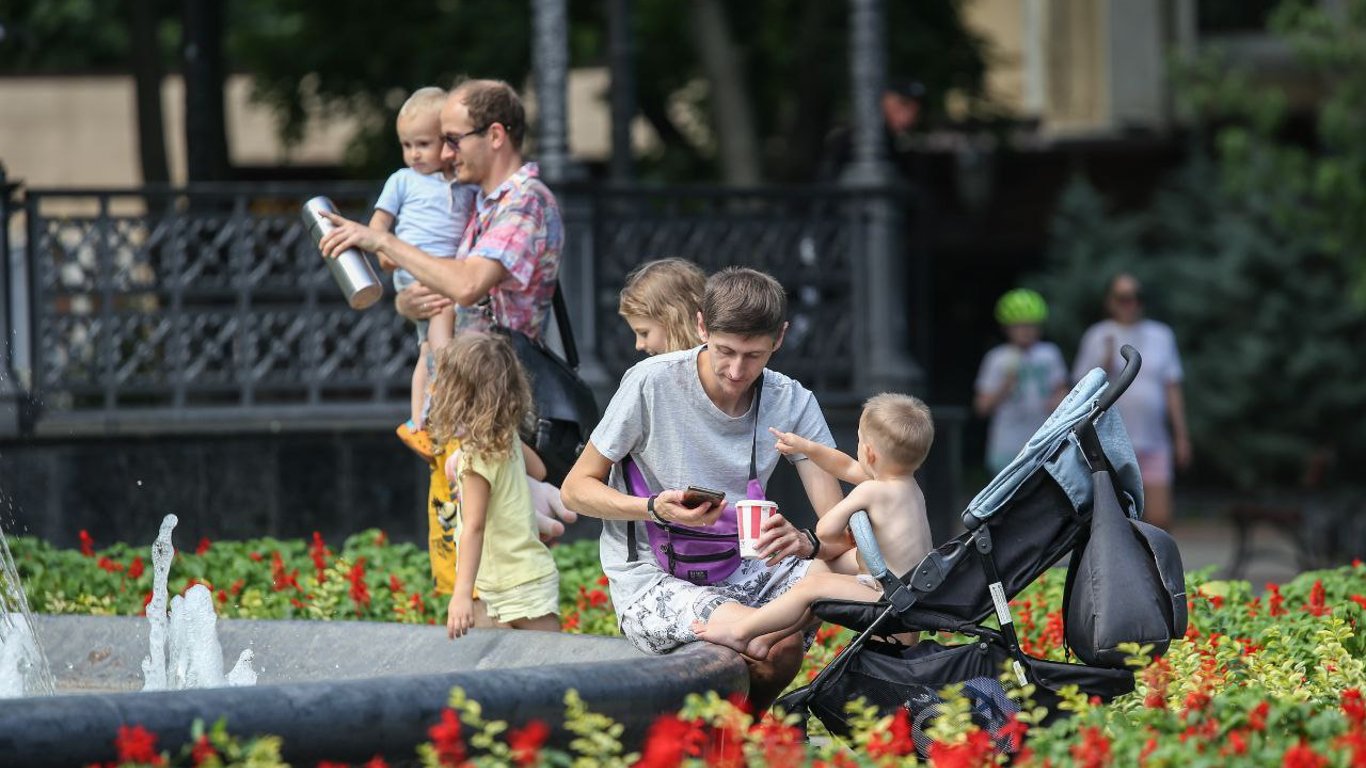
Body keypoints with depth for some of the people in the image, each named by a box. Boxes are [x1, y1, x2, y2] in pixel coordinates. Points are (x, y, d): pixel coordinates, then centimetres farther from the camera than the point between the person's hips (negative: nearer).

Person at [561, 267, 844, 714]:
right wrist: (656, 509, -23)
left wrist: (805, 542, -31)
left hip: (742, 571, 6)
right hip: (652, 582, -6)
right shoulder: (651, 384, -12)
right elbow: (576, 489, -4)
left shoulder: (792, 404, -1)